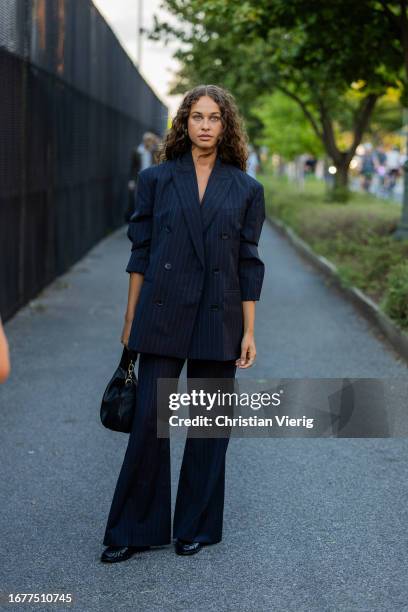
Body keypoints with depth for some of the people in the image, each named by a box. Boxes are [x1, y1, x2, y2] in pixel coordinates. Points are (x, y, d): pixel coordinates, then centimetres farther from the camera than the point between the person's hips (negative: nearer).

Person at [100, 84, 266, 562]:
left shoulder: (245, 189, 4)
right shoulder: (156, 179, 4)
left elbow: (248, 264, 5)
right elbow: (140, 251, 5)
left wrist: (249, 331, 2)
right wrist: (131, 320, 3)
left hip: (218, 321, 1)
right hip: (163, 316, -1)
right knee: (148, 420, -1)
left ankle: (196, 527, 23)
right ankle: (135, 530, 12)